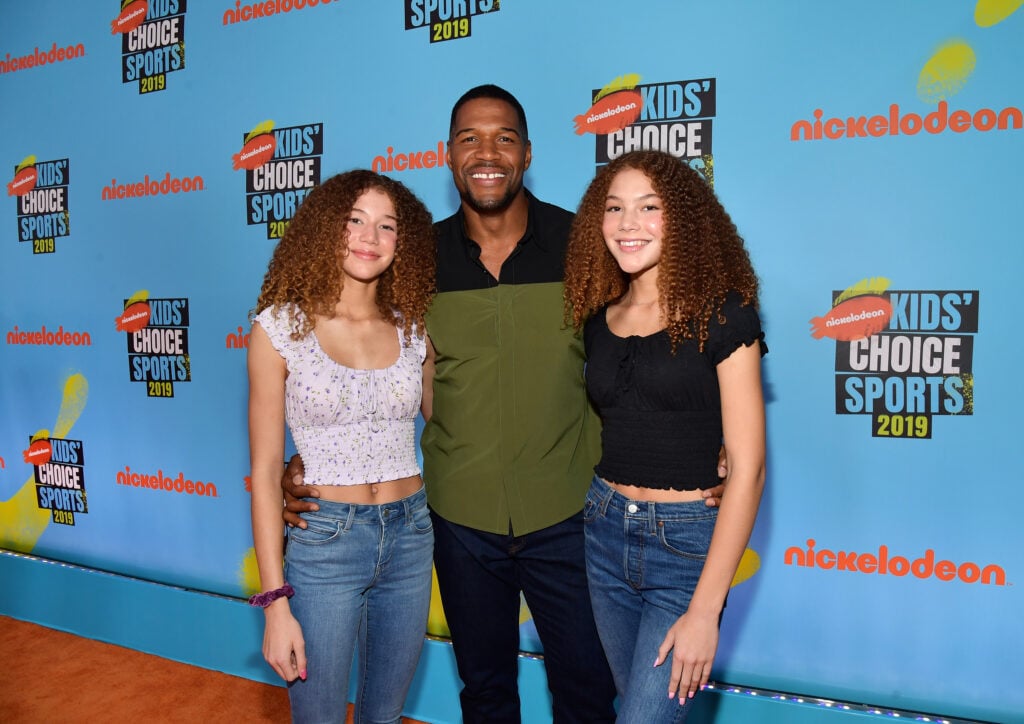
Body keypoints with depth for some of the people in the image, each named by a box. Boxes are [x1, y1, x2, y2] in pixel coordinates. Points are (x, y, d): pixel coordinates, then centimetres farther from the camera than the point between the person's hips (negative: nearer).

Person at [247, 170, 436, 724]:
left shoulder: (412, 329, 1)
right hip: (324, 543, -3)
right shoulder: (281, 327, -8)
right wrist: (275, 602, -10)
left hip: (411, 535, 4)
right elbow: (264, 471, -7)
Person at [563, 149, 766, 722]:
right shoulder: (599, 318, 5)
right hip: (605, 530, 5)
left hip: (688, 543, -5)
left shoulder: (721, 313, -11)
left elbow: (748, 466, -14)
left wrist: (704, 610, -16)